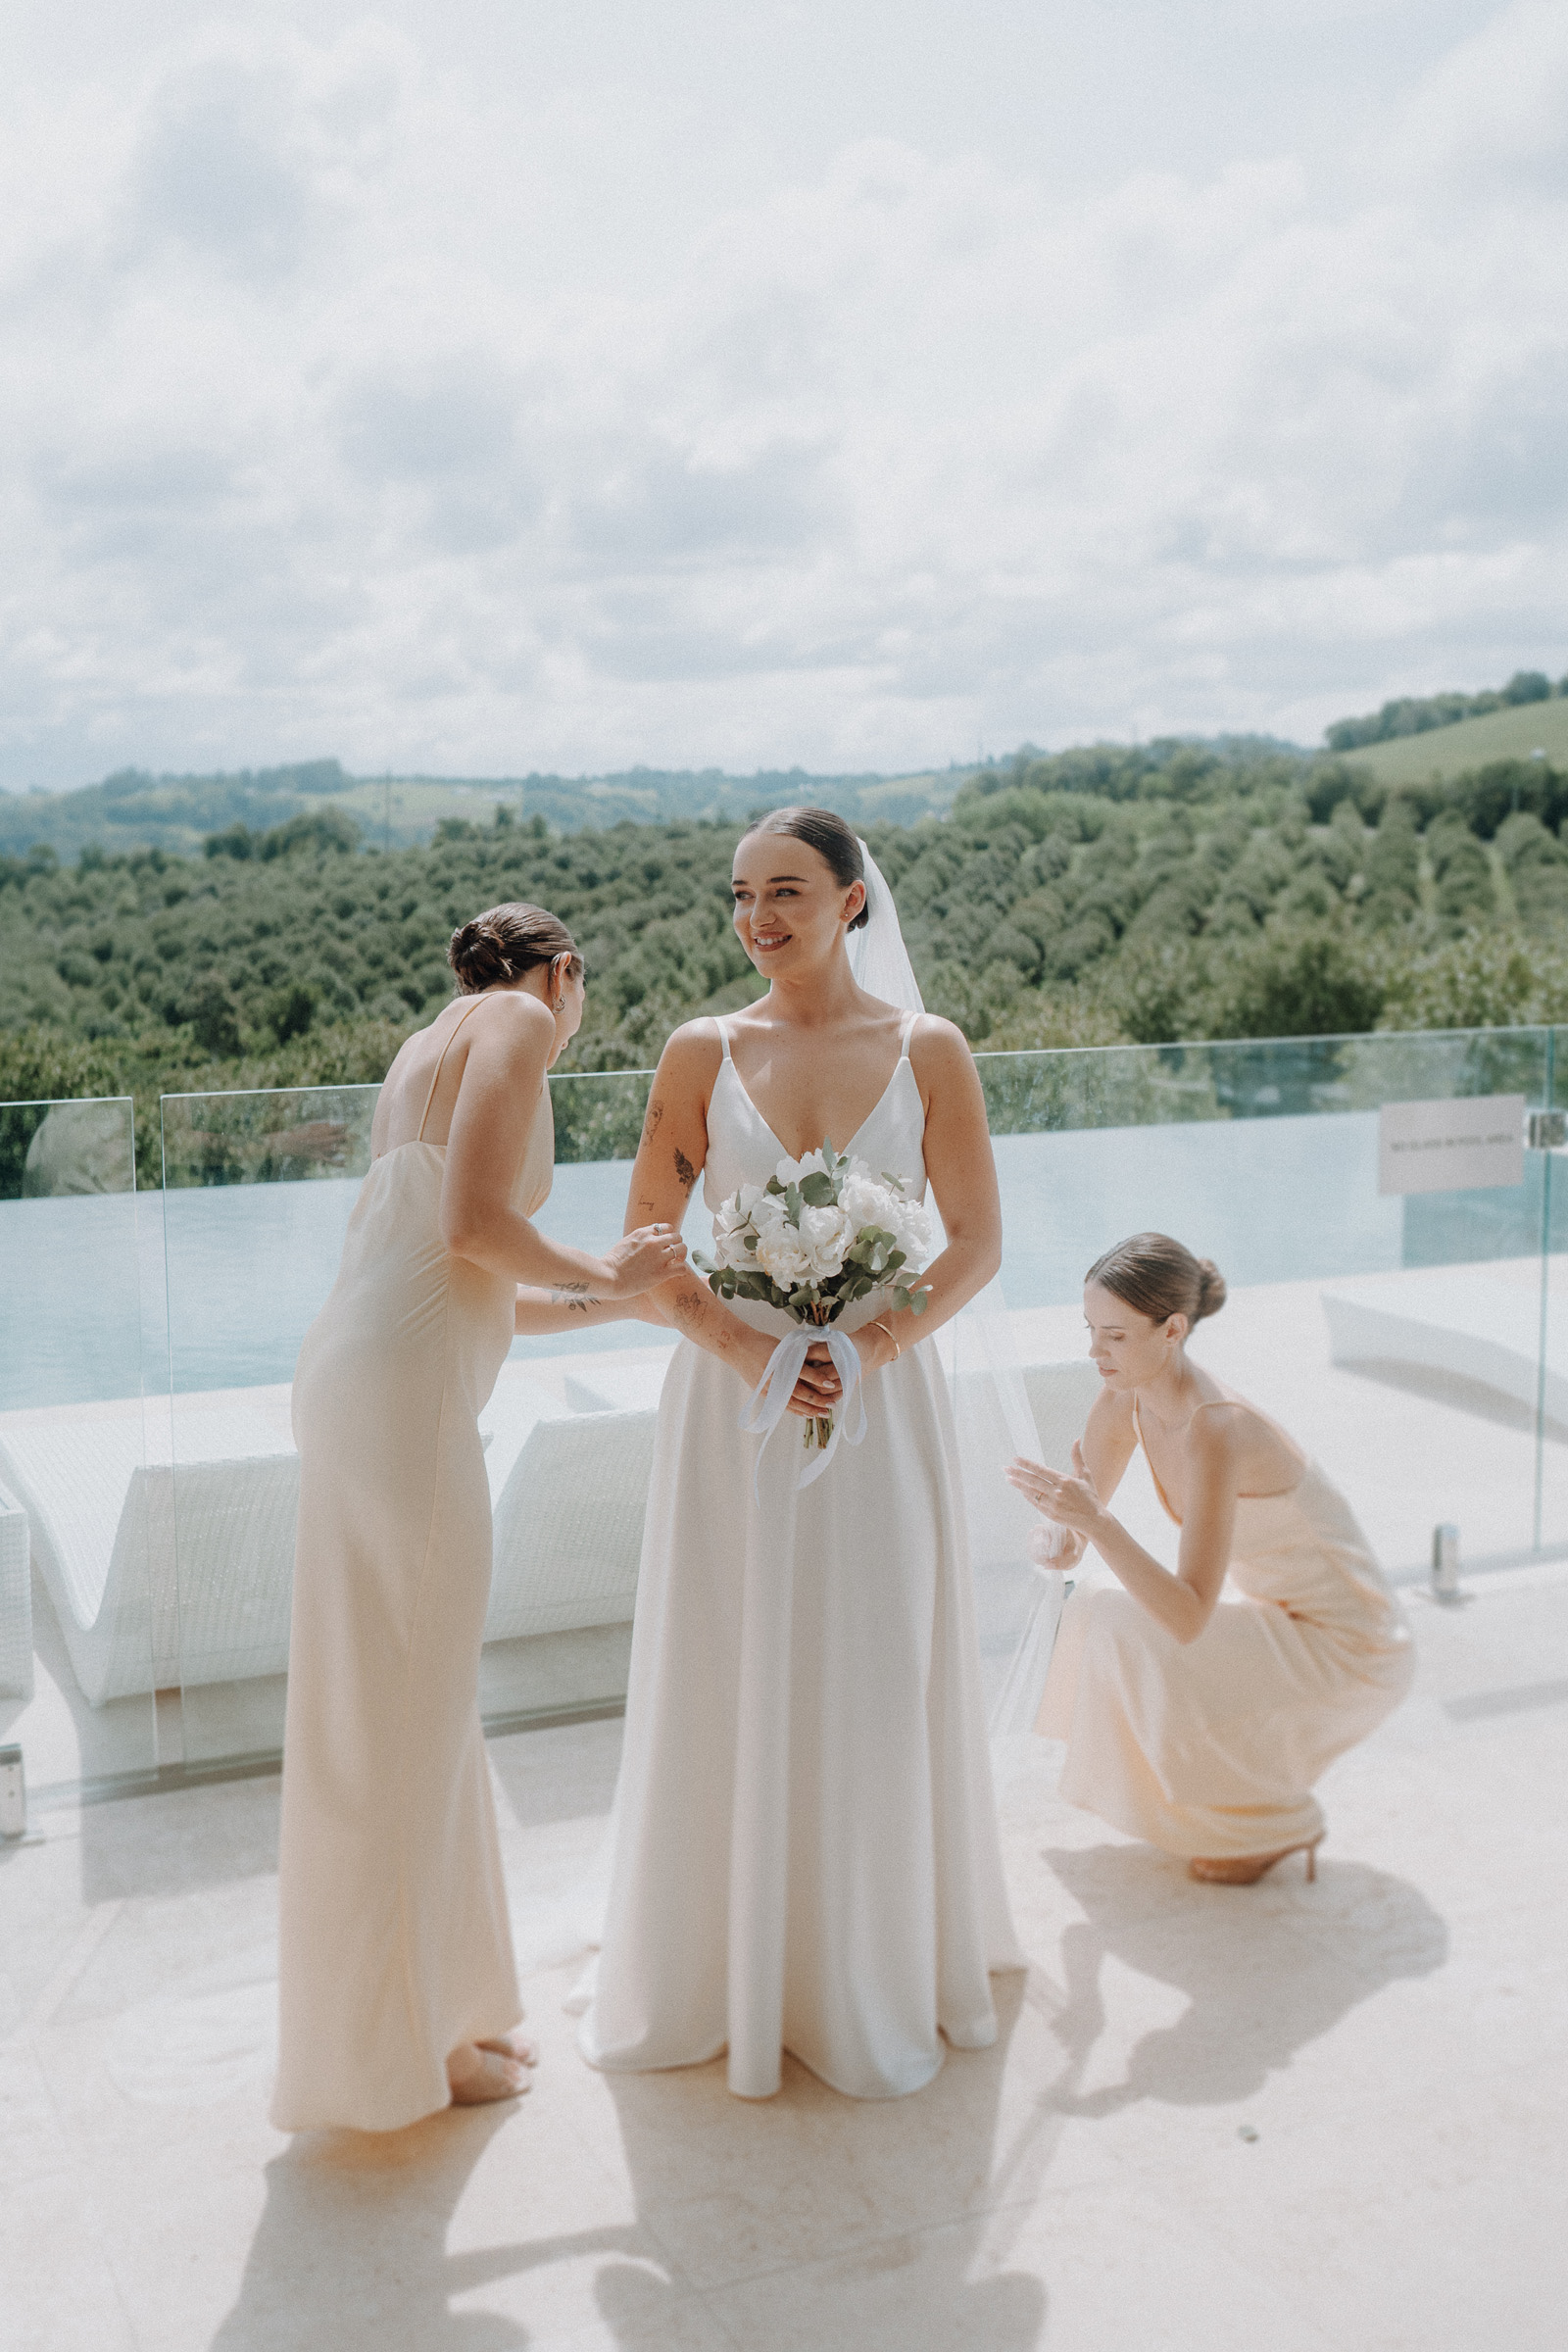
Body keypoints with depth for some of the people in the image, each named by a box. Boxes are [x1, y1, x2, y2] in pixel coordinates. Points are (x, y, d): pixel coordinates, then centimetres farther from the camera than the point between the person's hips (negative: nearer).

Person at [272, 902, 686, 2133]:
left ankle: (433, 2008, 31)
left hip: (374, 1377, 10)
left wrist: (628, 1292, 28)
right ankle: (394, 2049, 13)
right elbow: (473, 1227, -16)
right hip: (403, 1391, -10)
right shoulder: (518, 1020, -2)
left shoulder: (440, 1045, 25)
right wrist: (605, 1273, 0)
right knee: (400, 1715, 0)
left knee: (416, 1707, 17)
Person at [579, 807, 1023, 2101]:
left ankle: (883, 1973, 26)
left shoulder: (929, 1051, 0)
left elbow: (978, 1242, -1)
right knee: (733, 1687, 6)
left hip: (882, 1400, 0)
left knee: (877, 1685, 7)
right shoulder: (701, 1054, 2)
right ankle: (731, 1971, 26)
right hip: (732, 1402, 1)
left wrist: (869, 1343, -17)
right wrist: (744, 1347, -15)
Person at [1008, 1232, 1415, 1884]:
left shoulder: (1214, 1431, -32)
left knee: (1133, 1644, -24)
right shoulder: (1122, 1401, -7)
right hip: (1279, 1615, 8)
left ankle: (1278, 1821, -1)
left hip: (1353, 1656, -8)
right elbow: (1072, 1542, 0)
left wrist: (1095, 1520, -44)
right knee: (1089, 1612, 0)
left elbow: (1189, 1619, -36)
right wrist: (1056, 1533, -22)